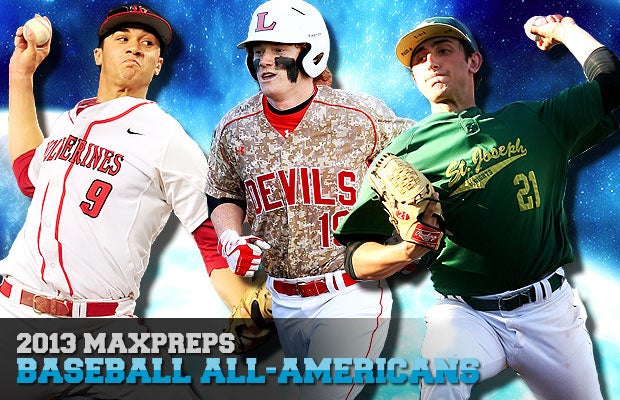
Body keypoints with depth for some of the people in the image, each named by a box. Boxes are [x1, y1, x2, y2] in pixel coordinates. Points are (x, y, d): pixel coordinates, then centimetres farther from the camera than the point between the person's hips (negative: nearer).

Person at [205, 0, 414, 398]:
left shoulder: (363, 118, -8)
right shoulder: (234, 129, 2)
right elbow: (224, 196, 16)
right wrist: (230, 239, -2)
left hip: (349, 294, -3)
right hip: (278, 301, 4)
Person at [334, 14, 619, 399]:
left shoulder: (533, 120, 12)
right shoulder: (403, 154, 1)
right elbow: (360, 260, -2)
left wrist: (562, 29, 19)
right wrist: (405, 250, -23)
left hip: (548, 309, 4)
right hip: (465, 313, -4)